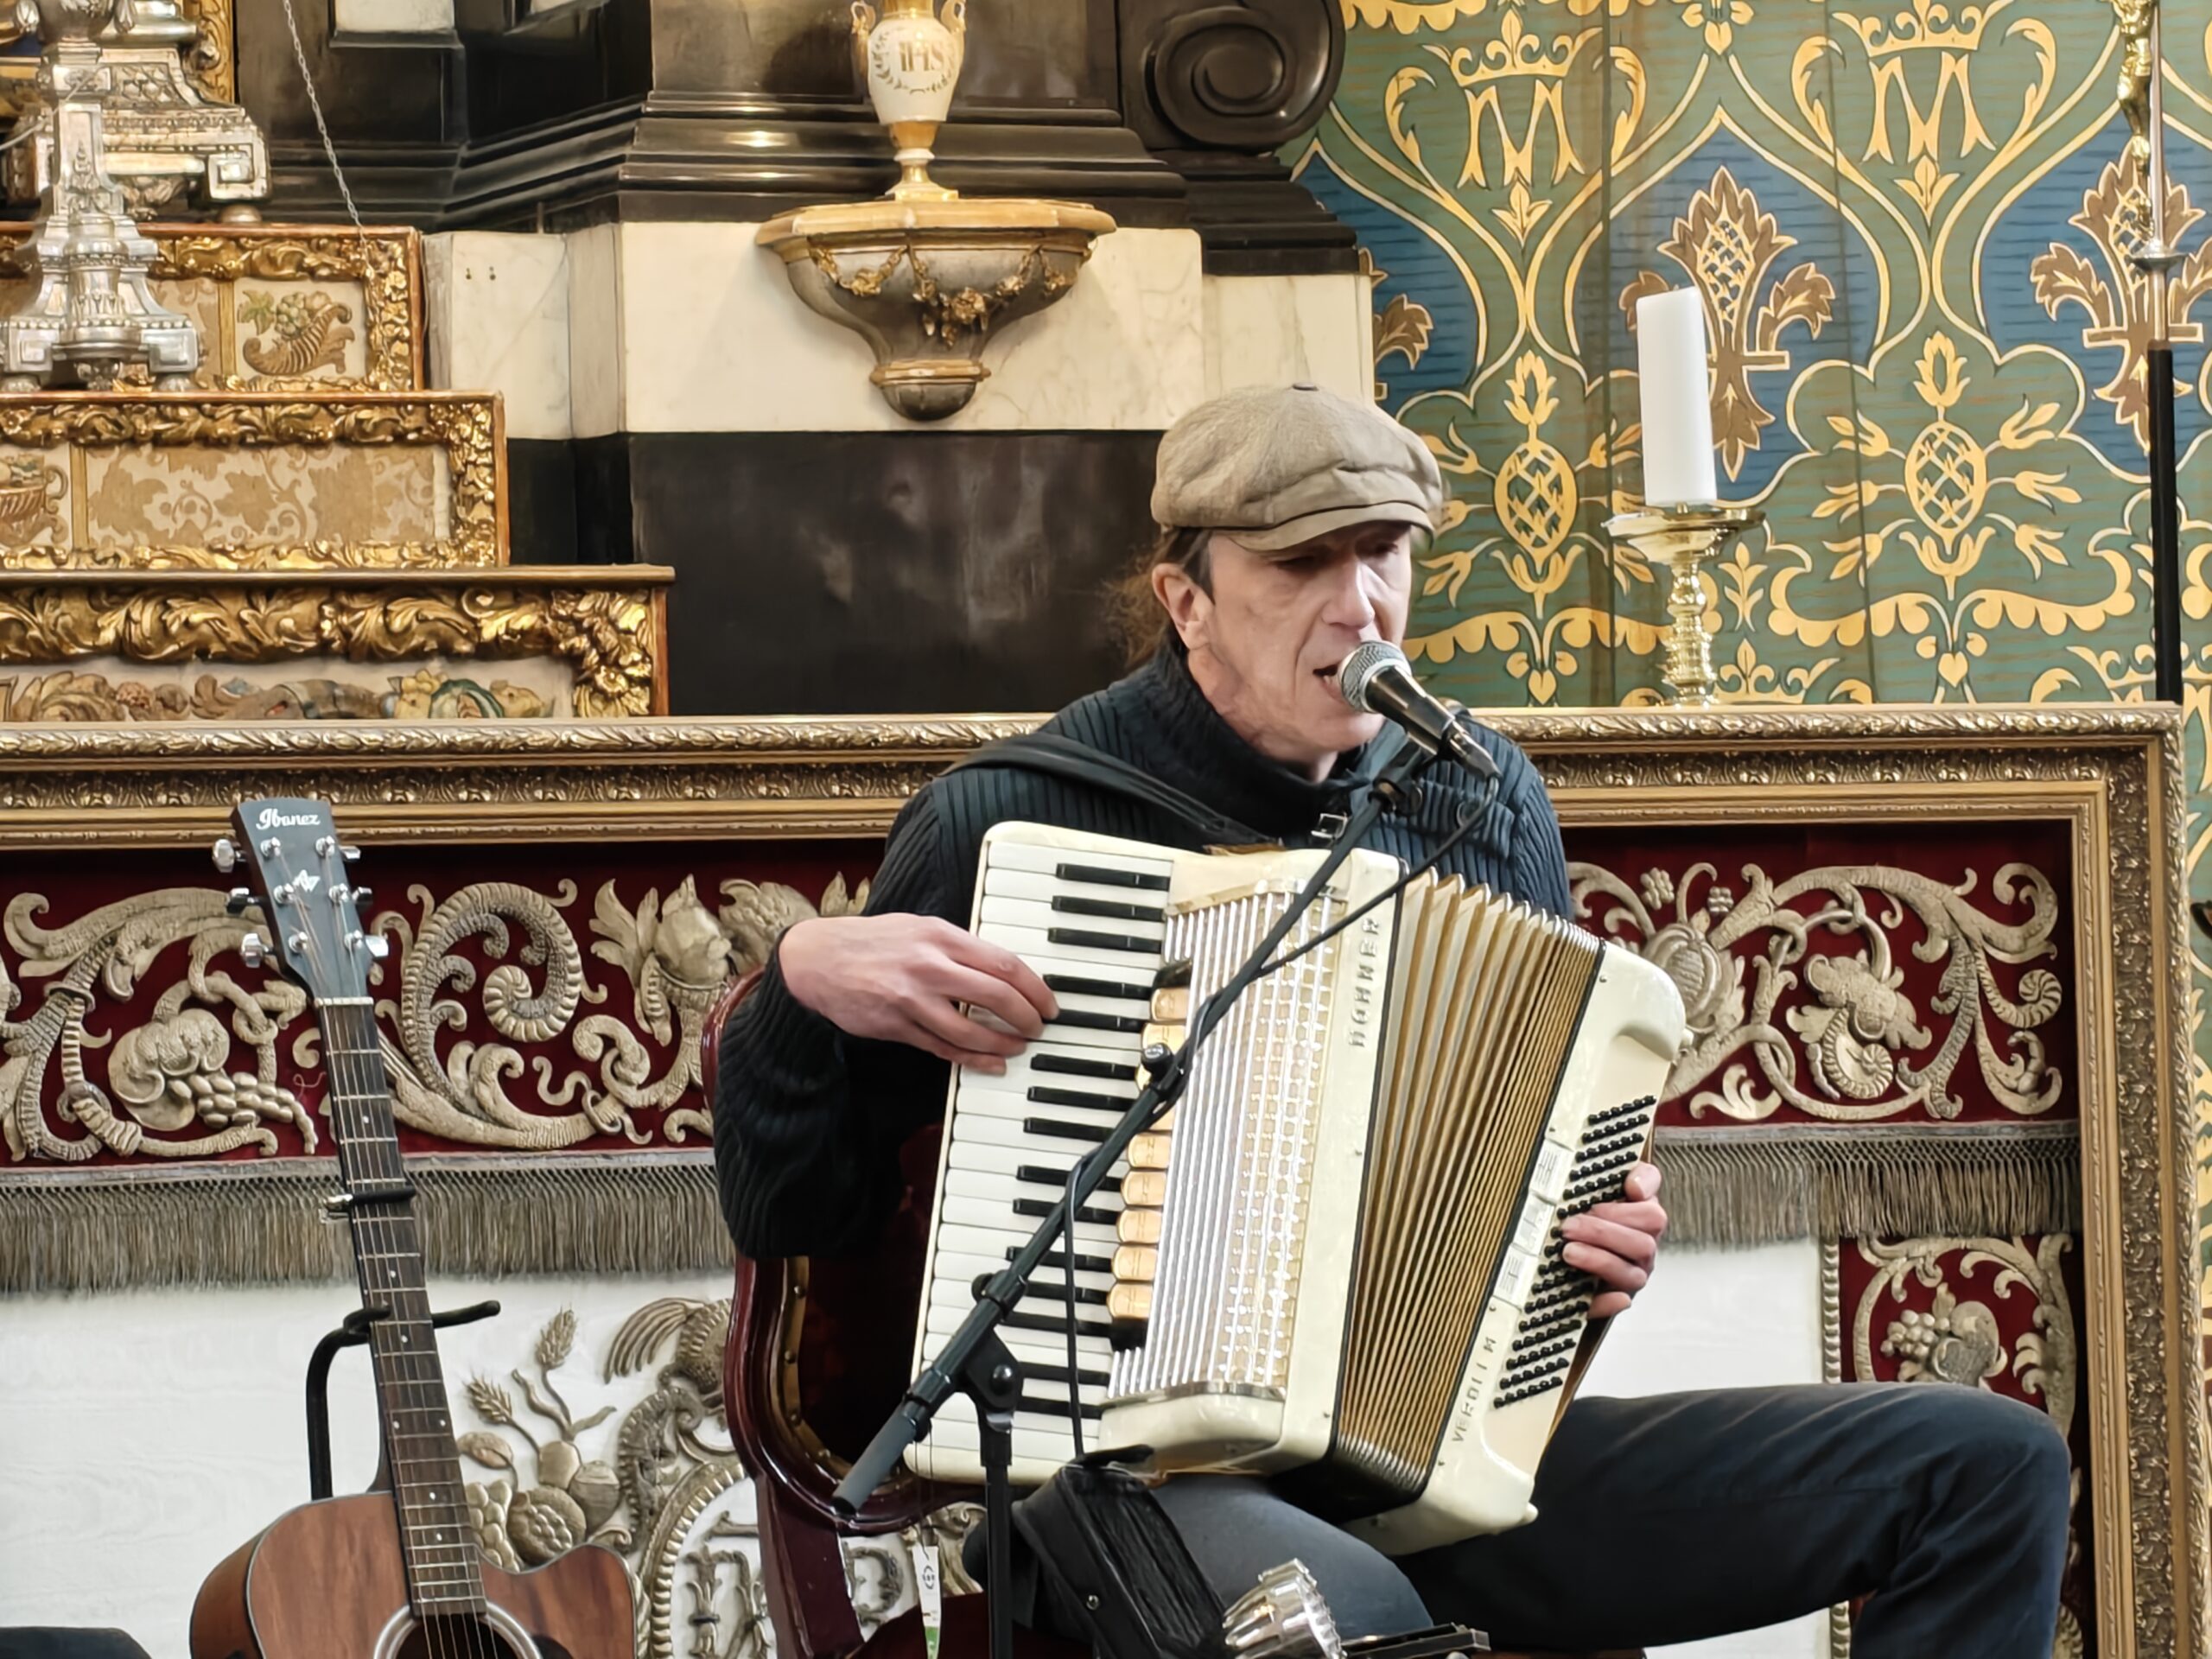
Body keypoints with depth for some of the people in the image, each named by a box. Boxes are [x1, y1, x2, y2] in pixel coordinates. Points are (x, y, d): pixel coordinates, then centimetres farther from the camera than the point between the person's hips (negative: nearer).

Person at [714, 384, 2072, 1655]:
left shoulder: (1486, 806, 11)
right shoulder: (1006, 822, -2)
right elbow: (786, 1217, 2)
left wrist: (1609, 1240, 3)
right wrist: (801, 977, -16)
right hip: (1141, 1461, -6)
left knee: (1991, 1468, -6)